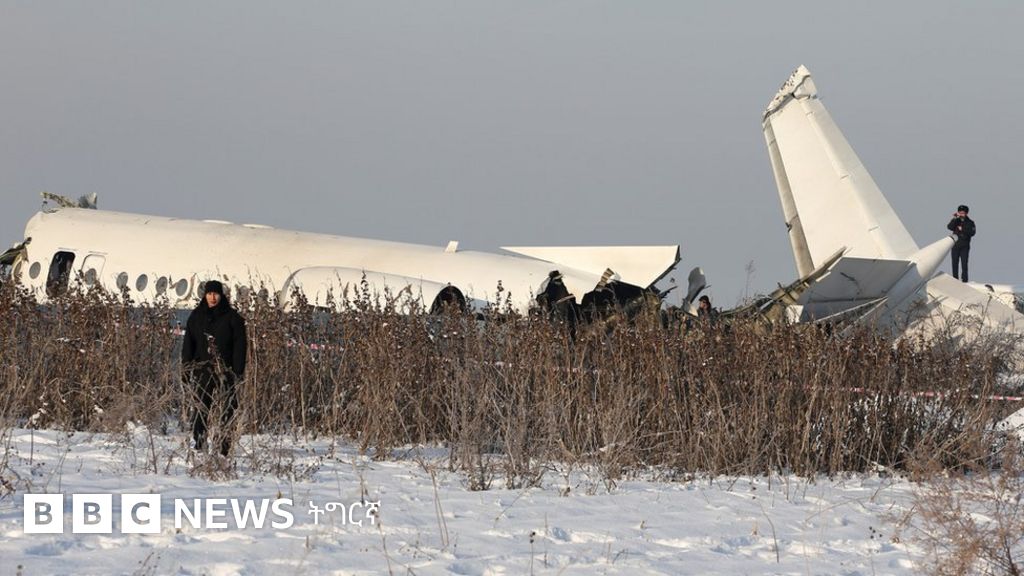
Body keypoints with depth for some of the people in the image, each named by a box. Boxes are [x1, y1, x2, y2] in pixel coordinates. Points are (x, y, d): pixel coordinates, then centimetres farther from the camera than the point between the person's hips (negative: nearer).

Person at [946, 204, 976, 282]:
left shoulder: (970, 223, 5)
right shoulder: (956, 221, 9)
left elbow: (972, 233, -8)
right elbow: (949, 227, -9)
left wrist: (962, 229, -12)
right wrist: (955, 218, -16)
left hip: (965, 246, -2)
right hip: (955, 246, 2)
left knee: (964, 264, -8)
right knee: (955, 264, 3)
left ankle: (964, 280, -8)